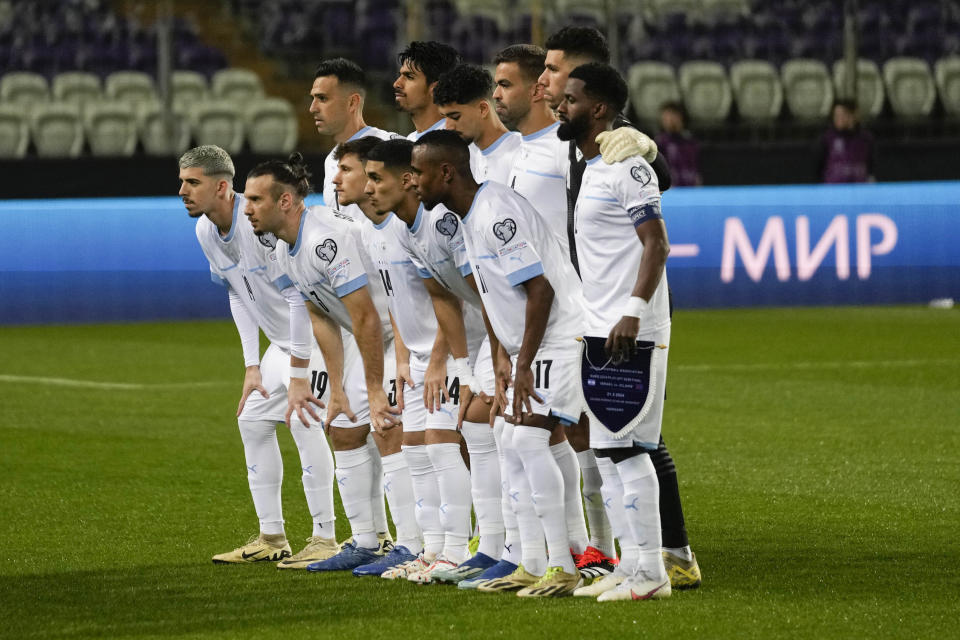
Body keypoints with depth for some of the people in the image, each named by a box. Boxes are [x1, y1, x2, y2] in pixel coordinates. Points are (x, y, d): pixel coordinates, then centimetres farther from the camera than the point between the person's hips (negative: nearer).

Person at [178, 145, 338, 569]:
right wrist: (252, 367, 5)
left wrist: (299, 376, -23)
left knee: (303, 419, -18)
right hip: (281, 338, 9)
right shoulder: (207, 231, -1)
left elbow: (300, 298, -26)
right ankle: (271, 538, 14)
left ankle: (325, 538, -12)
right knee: (253, 418, 7)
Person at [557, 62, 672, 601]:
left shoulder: (628, 167, -11)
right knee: (608, 451, 10)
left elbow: (657, 244, -18)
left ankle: (651, 572, -7)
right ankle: (631, 566, 14)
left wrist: (633, 312, -28)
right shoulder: (591, 170, 17)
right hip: (601, 333, 10)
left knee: (629, 449, -10)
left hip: (632, 333, -10)